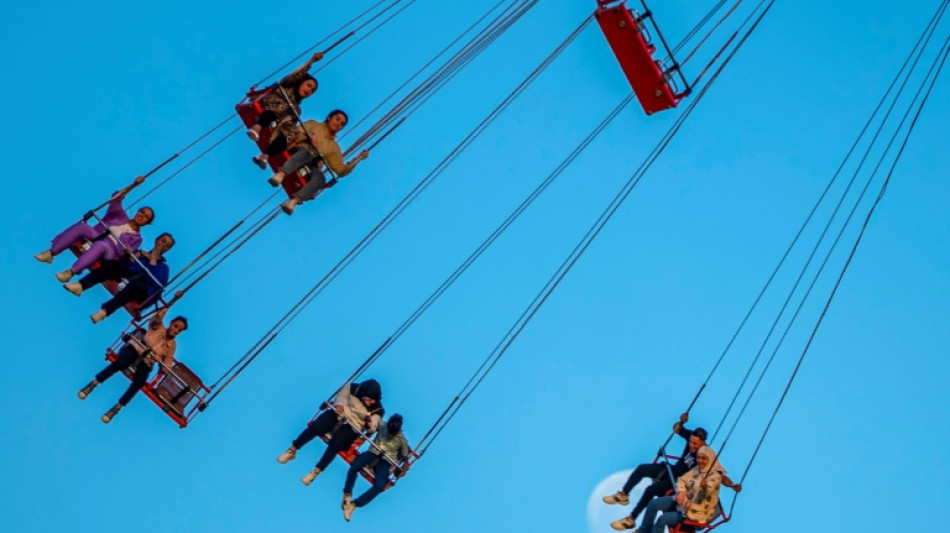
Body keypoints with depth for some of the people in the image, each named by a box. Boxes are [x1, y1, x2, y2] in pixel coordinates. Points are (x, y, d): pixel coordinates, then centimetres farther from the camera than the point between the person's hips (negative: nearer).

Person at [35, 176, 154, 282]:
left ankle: (70, 272, -52)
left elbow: (123, 254, 2)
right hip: (95, 236, 4)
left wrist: (128, 252, -23)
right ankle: (50, 253, -30)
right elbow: (116, 197, 10)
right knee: (82, 226, -30)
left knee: (100, 245, -42)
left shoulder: (136, 238, 14)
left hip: (109, 250, -4)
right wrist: (134, 185, 1)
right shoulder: (121, 216, 21)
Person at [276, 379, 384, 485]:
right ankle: (292, 451, -6)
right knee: (316, 427, -23)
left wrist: (371, 425, -40)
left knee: (335, 444, -29)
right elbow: (341, 396, 4)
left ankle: (315, 472, -19)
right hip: (337, 414, 2)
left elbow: (372, 428, -16)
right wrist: (339, 405, -18)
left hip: (352, 427, -2)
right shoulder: (353, 388, -10)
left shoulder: (377, 409, -14)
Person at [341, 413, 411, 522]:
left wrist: (404, 469, -11)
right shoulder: (382, 426, 1)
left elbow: (405, 458, 8)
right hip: (373, 453, 1)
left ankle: (353, 504, -24)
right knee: (354, 466, -33)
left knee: (380, 485, -31)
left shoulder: (402, 440, -1)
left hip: (385, 462, -1)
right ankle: (347, 494, -15)